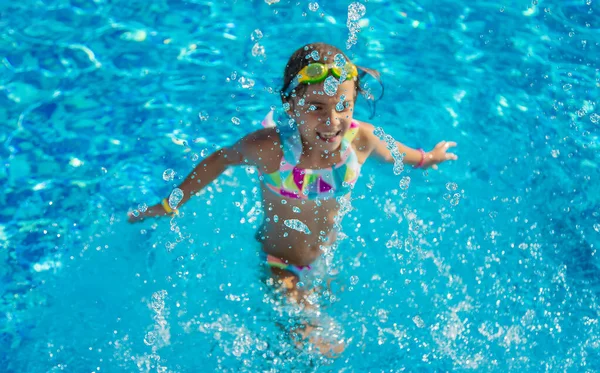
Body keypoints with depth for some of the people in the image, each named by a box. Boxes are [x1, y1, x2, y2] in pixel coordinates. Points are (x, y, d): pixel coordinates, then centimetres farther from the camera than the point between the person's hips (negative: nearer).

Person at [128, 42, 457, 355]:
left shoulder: (362, 138, -27)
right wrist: (170, 205, -7)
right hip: (281, 266, -3)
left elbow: (389, 152, -2)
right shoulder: (269, 148, -37)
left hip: (332, 258, 4)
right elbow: (219, 160, -16)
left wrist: (426, 158, 19)